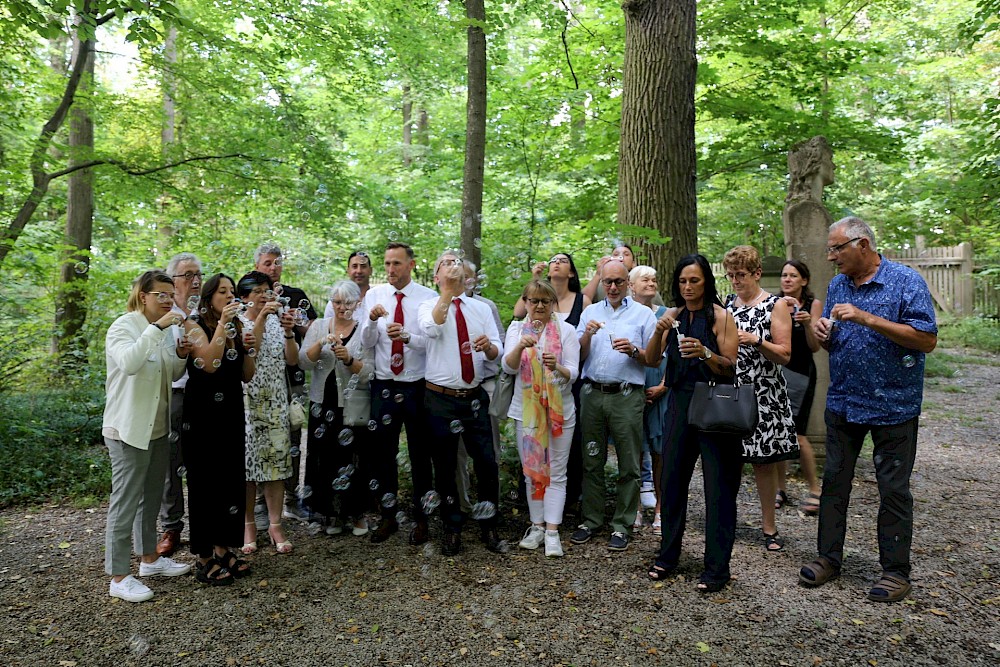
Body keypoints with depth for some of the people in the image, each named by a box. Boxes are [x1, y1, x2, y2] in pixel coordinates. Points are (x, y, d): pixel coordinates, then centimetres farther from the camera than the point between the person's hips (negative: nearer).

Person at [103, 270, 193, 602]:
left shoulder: (164, 329, 10)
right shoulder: (124, 326, -13)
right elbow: (128, 363, -33)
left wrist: (181, 355, -2)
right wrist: (156, 328, -33)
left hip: (158, 428, 8)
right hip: (129, 429, -8)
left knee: (151, 498, 18)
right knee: (125, 504, -2)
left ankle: (149, 557, 32)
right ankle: (118, 577, 8)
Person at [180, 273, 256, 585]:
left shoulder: (236, 328, 11)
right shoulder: (195, 324, -5)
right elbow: (209, 363, -22)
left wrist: (248, 349, -5)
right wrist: (222, 323, -22)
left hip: (232, 411, 6)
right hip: (202, 412, -6)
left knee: (231, 479, 9)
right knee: (205, 481, -1)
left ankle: (223, 549, 22)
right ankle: (205, 559, 9)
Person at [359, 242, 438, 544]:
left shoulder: (428, 297, -6)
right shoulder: (374, 295, 3)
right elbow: (367, 343, -1)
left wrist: (407, 336, -29)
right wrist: (371, 320, -20)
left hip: (417, 387, -2)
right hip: (383, 386, 3)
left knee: (420, 455, 10)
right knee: (382, 454, 12)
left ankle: (420, 518, 26)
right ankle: (387, 516, 29)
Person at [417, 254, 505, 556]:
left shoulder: (481, 309, 9)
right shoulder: (429, 306, -1)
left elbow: (497, 351, 1)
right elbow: (431, 328, -25)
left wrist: (488, 345, -21)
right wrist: (448, 291, -28)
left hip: (474, 397, 2)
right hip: (440, 398, -2)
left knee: (487, 463, 3)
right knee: (445, 466, 8)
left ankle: (488, 526, 20)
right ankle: (452, 529, 24)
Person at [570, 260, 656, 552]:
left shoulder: (643, 314, 6)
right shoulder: (590, 312, 14)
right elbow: (578, 356, 10)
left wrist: (634, 350, -15)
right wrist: (587, 334, -8)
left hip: (627, 396, -2)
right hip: (592, 393, 3)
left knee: (628, 465, 1)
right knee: (591, 461, 8)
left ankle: (622, 525, 12)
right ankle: (591, 519, 20)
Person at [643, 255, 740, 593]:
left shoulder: (721, 316, -4)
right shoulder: (673, 316, 9)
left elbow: (730, 368, -7)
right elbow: (652, 361, 2)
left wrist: (705, 353, -24)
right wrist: (659, 331, -14)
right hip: (679, 401, 5)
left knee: (718, 486, 0)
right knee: (671, 479, 9)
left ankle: (717, 567, 10)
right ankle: (668, 555, 24)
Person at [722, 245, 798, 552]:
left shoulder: (776, 305, -2)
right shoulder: (727, 303, 11)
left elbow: (785, 355, -5)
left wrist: (756, 340, -20)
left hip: (763, 394, -3)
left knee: (764, 461, 4)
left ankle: (769, 525, 17)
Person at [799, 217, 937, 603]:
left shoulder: (906, 281, -11)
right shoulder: (836, 286, 8)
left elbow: (927, 340, -19)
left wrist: (866, 318, -26)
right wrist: (823, 334, -9)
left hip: (892, 404, -5)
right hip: (842, 402, 6)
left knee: (894, 489, 5)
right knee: (834, 481, 10)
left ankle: (896, 570, 19)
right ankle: (829, 557, 22)